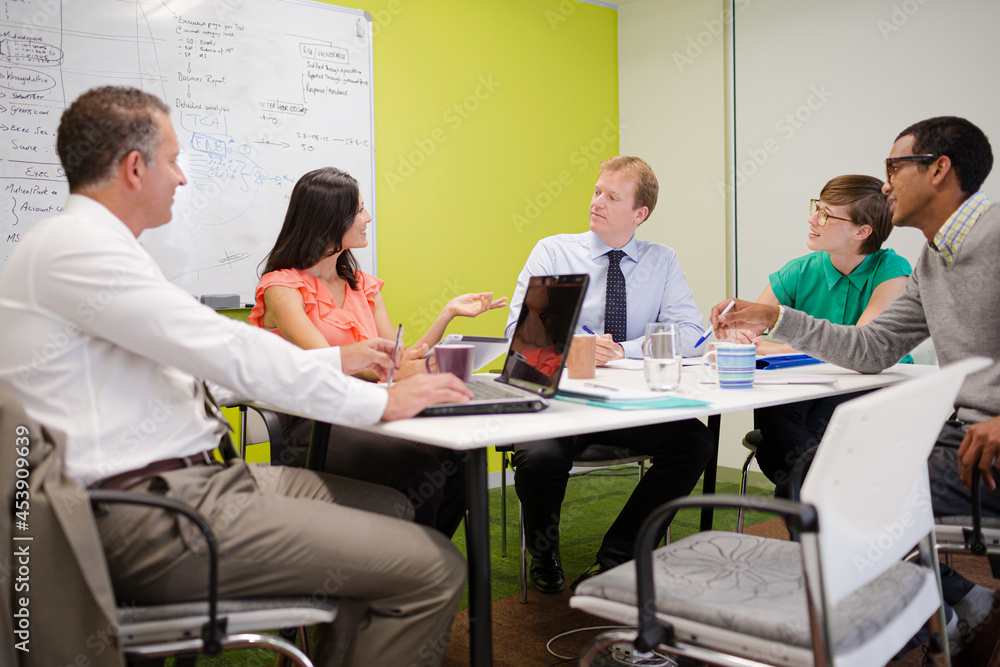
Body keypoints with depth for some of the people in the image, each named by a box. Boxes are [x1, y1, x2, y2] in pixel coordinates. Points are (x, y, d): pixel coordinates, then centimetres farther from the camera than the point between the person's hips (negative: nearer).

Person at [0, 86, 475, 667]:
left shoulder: (94, 244, 19)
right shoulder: (76, 247, -14)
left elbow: (205, 358, 21)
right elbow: (228, 352, -19)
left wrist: (335, 359, 22)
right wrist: (380, 402, -11)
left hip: (180, 480, 11)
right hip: (148, 518, -11)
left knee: (386, 507, 16)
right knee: (434, 568, -16)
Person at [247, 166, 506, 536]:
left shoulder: (364, 285, 19)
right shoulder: (282, 287, -2)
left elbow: (401, 361, 10)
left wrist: (448, 313, 0)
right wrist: (392, 371, -35)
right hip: (313, 431, -6)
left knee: (457, 457, -23)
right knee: (421, 465, -30)